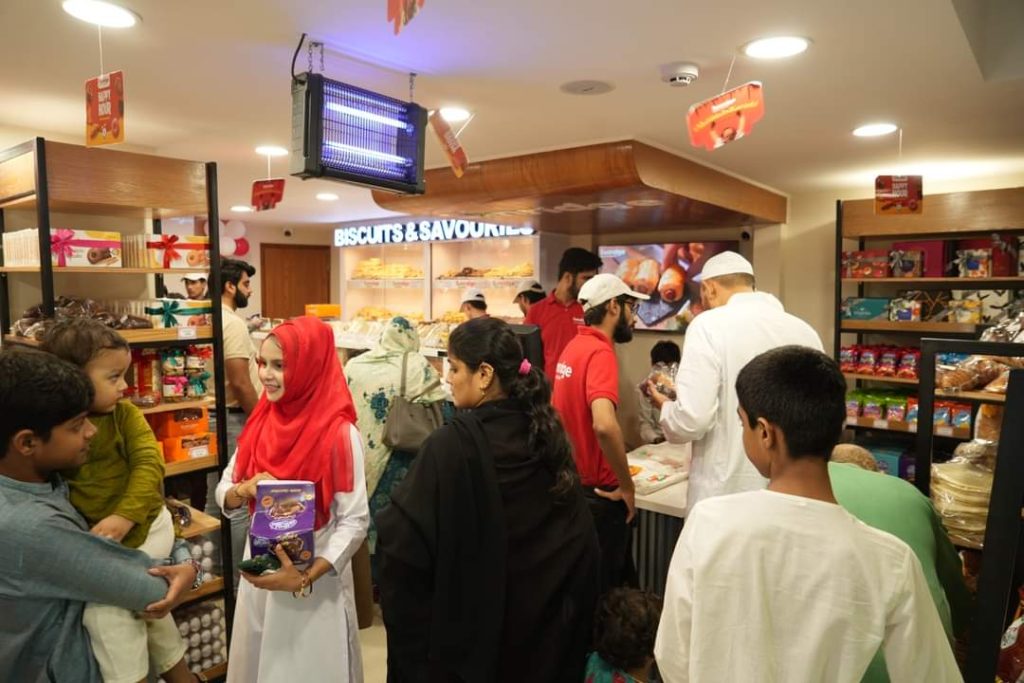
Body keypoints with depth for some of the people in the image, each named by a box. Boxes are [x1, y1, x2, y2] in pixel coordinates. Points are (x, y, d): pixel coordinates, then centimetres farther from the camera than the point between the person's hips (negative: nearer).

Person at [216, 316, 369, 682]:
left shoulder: (339, 433, -18)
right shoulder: (260, 422, 0)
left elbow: (354, 521, -17)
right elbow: (224, 494, 5)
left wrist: (307, 578, -25)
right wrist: (244, 490, -16)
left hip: (317, 582, -5)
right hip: (258, 573, 5)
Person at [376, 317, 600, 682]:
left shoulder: (452, 444, -23)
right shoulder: (545, 430, -4)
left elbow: (400, 537, -24)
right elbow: (581, 538, 2)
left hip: (468, 620, -5)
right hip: (543, 615, 6)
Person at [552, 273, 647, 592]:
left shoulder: (574, 347, 7)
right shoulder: (600, 352, -20)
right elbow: (604, 425, -36)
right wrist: (627, 486, -23)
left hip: (570, 484, 9)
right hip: (596, 493, -9)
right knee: (603, 590, 7)